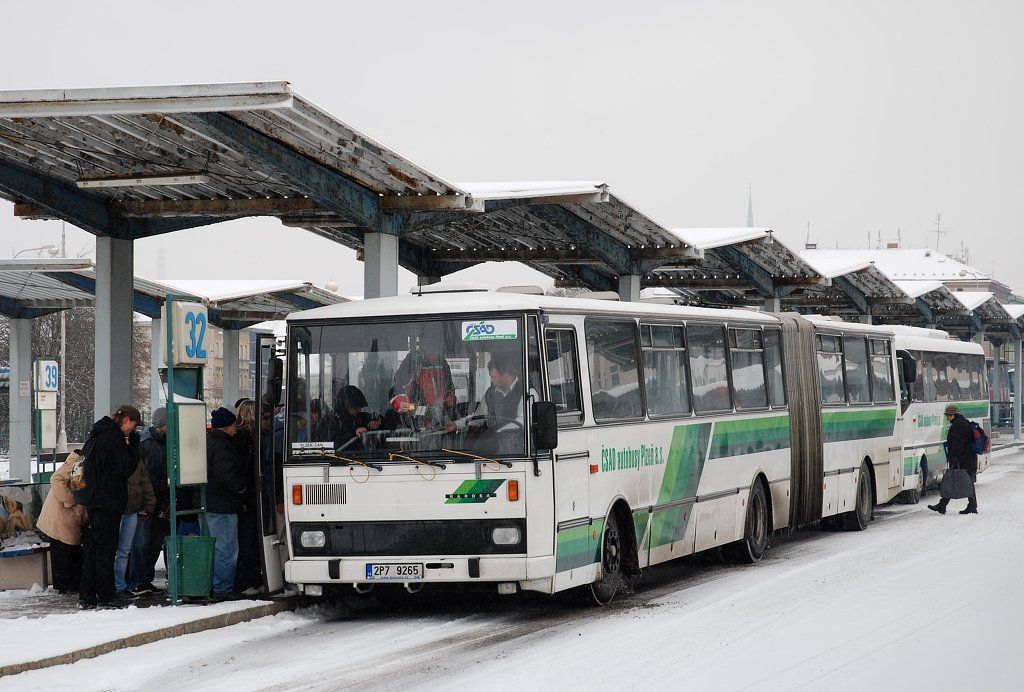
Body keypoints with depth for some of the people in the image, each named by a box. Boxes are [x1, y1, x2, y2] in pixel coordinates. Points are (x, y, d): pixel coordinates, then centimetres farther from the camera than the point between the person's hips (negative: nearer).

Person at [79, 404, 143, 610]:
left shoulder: (97, 435, 16)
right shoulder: (114, 437, -14)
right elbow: (125, 469, -16)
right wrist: (133, 445, -8)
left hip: (93, 499, 9)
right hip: (108, 500, -9)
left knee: (92, 547, 11)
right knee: (106, 548, -5)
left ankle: (86, 596, 14)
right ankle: (106, 596, -1)